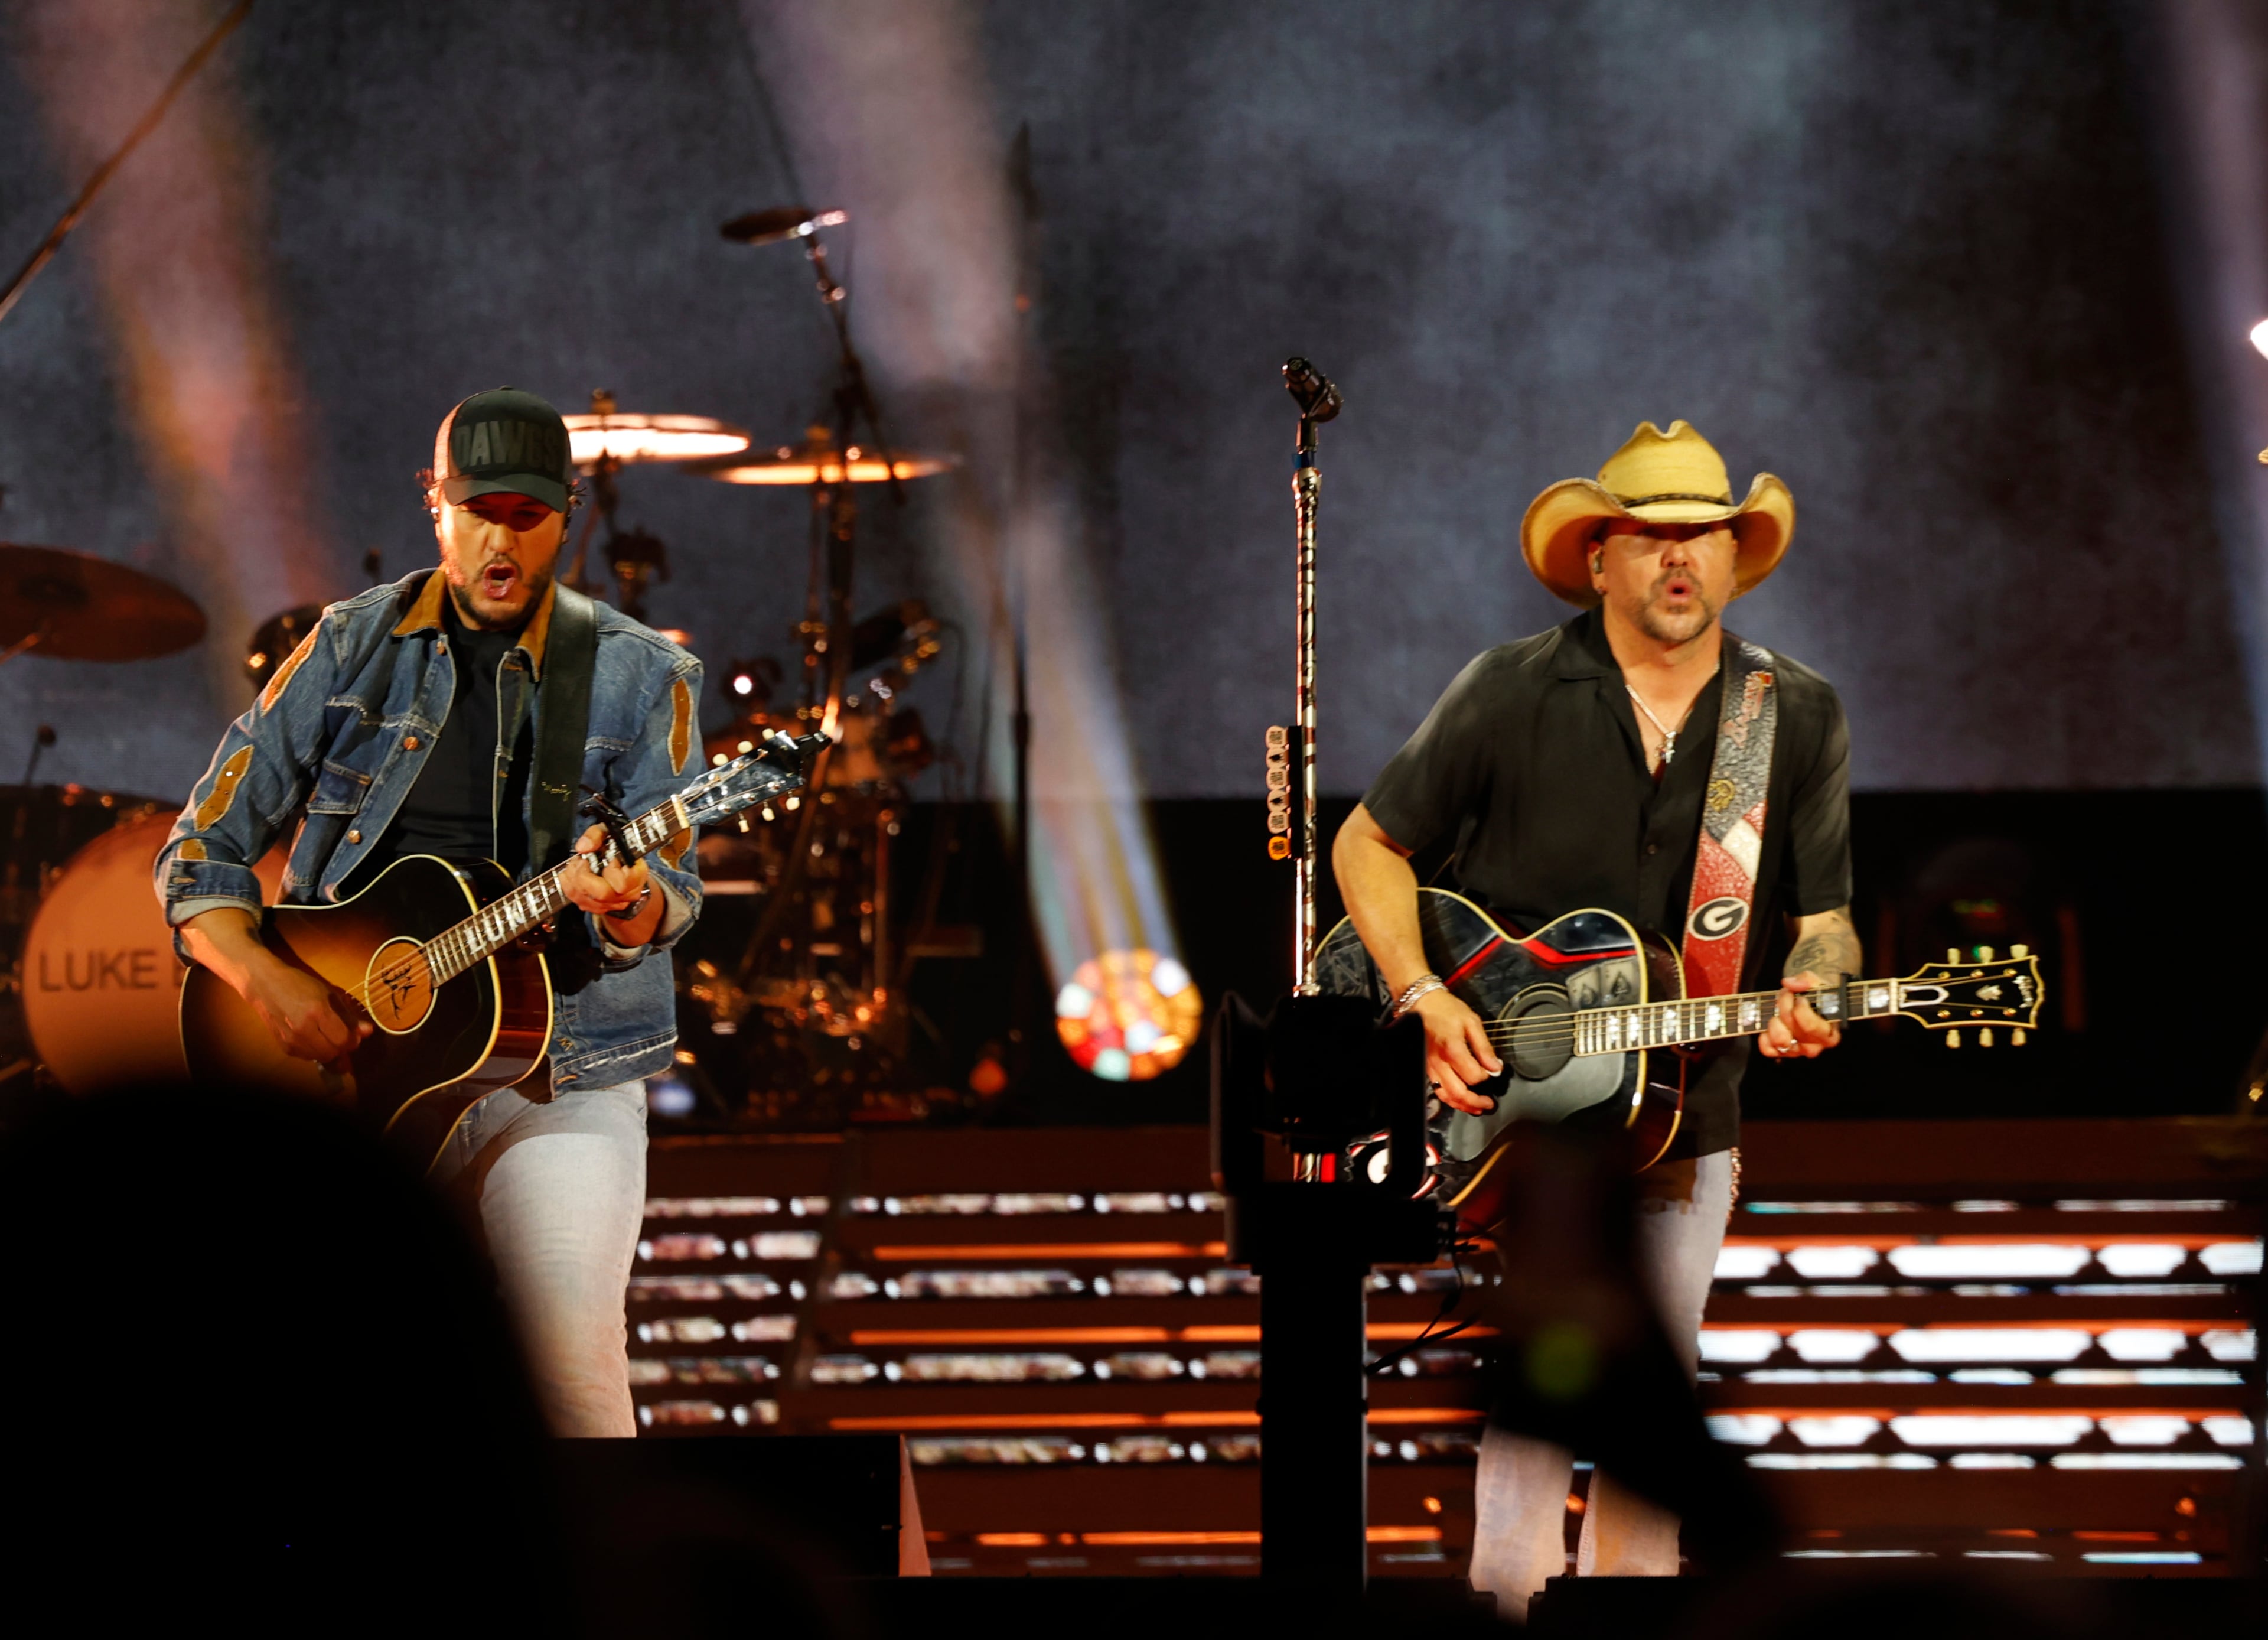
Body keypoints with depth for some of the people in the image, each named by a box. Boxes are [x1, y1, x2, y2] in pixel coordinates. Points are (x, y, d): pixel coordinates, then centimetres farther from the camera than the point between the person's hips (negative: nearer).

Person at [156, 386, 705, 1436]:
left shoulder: (640, 677, 5)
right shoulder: (353, 650, 8)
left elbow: (669, 893, -5)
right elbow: (200, 854, 8)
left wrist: (624, 904, -30)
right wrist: (266, 982, -11)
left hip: (555, 1081, -1)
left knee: (570, 1370, -24)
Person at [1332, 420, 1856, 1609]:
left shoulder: (1800, 719, 2)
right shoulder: (1513, 693, -5)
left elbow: (1822, 915, 4)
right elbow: (1368, 845, 2)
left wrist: (1807, 994, -20)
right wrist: (1424, 998, -12)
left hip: (1685, 1114, 4)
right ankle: (1511, 1583, -15)